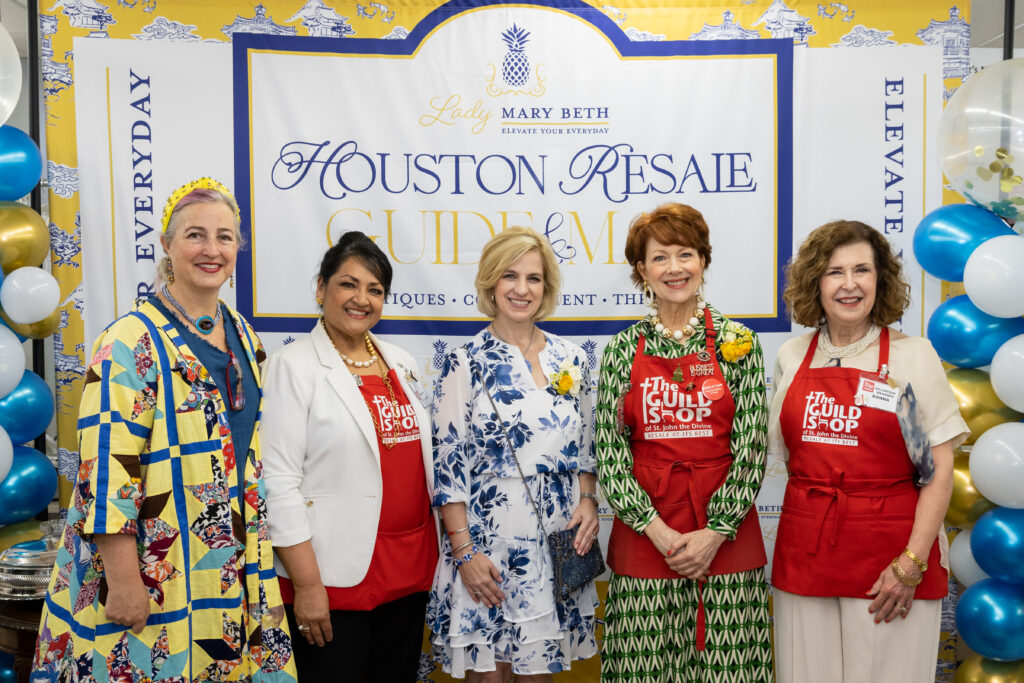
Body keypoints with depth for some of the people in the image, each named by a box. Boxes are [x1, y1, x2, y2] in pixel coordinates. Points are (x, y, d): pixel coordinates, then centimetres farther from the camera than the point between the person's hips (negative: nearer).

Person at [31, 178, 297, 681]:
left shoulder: (241, 335, 7)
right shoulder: (133, 342, -15)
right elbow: (106, 468, -19)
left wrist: (256, 556, 15)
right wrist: (123, 581, -20)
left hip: (233, 567, 7)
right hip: (153, 576, -6)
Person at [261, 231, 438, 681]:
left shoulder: (400, 364, 11)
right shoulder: (293, 366, -8)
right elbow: (278, 483, -12)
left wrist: (430, 558, 13)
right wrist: (306, 585, -15)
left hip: (410, 570, 6)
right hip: (336, 577, -6)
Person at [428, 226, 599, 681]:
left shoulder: (570, 360, 6)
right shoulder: (466, 363, -6)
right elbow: (448, 463, -8)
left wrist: (588, 500, -2)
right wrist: (465, 551, -11)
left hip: (559, 540, 4)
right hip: (488, 539, -3)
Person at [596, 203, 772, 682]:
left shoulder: (737, 342, 2)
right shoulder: (623, 349, 4)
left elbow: (751, 447, -2)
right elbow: (609, 452, 0)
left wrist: (714, 533, -9)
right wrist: (658, 531, -9)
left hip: (725, 537, 0)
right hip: (644, 534, 1)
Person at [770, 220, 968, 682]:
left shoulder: (912, 354, -2)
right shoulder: (792, 357, 7)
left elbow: (941, 468, -6)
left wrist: (912, 563, -12)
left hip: (888, 553, -3)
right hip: (804, 553, 3)